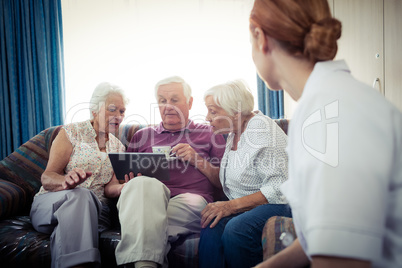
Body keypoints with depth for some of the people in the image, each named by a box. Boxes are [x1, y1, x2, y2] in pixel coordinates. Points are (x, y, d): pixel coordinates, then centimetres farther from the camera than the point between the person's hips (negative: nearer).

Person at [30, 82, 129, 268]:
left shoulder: (118, 147, 17)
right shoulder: (71, 132, 3)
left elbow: (109, 186, 6)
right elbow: (46, 178, -4)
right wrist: (66, 181, -29)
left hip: (94, 206, 3)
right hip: (51, 202, -2)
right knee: (81, 195, -38)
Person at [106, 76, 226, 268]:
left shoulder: (209, 134, 23)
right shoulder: (142, 136, 30)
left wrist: (197, 159, 0)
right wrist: (128, 184, 0)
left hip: (190, 197, -1)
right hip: (148, 198, 2)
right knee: (144, 183, -36)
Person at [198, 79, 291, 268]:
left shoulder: (260, 129, -12)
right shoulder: (234, 133, 16)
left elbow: (279, 188, -19)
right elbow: (226, 183, 23)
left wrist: (232, 205, -22)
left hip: (277, 205, -7)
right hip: (243, 209, 7)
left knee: (236, 230, -35)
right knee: (211, 229, -26)